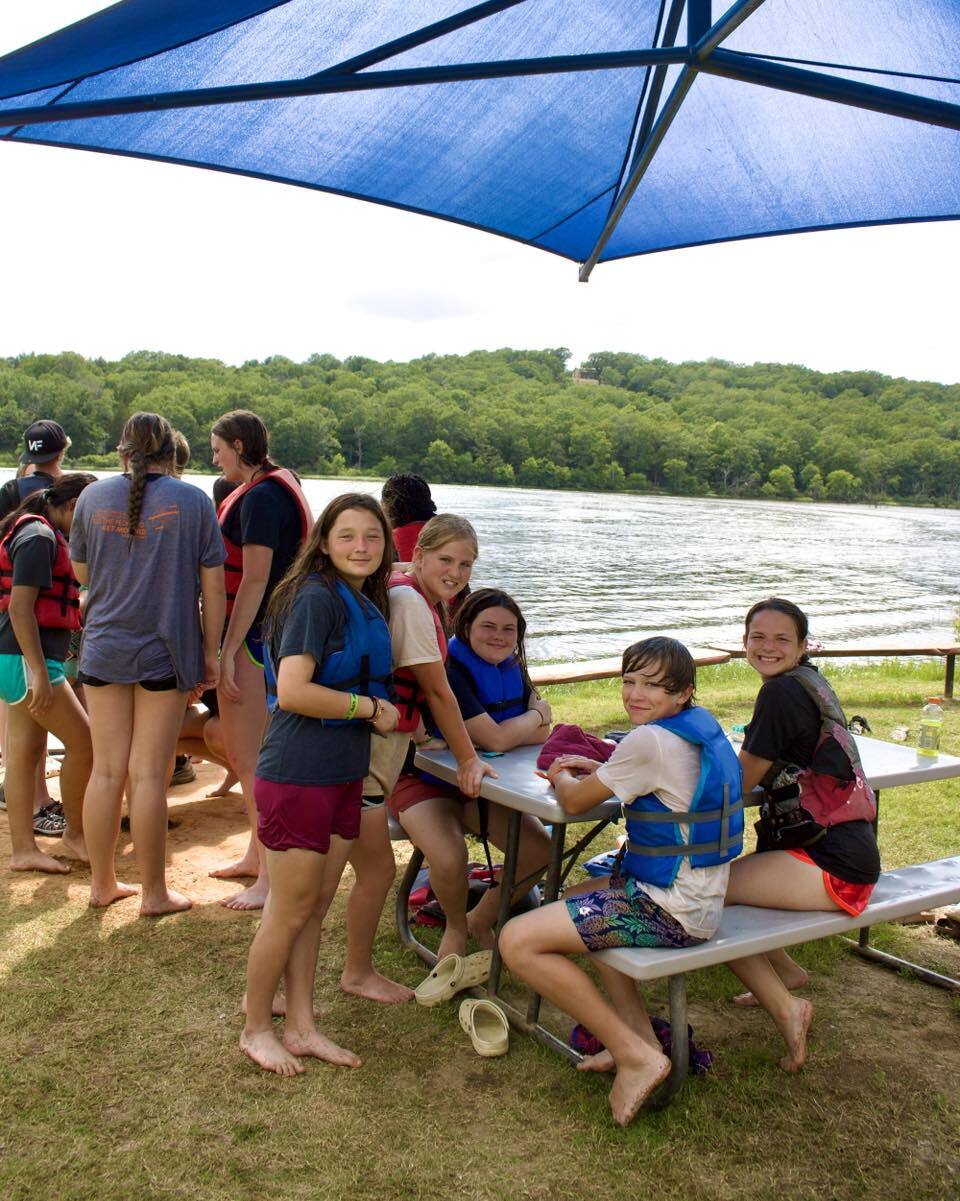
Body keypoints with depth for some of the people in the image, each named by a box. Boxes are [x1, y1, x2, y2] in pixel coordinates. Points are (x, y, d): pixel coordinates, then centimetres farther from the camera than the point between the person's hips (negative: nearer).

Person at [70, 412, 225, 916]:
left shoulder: (93, 497, 2)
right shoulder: (192, 500, -5)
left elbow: (81, 571, 14)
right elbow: (212, 585, -5)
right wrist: (211, 652, 2)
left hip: (103, 650, 3)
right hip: (166, 652, -3)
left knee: (105, 770, 11)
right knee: (148, 774, 2)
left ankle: (102, 884, 23)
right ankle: (154, 892, 13)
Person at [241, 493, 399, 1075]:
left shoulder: (368, 604, 10)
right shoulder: (316, 597, -17)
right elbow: (292, 692, -24)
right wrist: (371, 708, -16)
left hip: (344, 774, 8)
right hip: (298, 775, -8)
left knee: (317, 906, 16)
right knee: (291, 910, 5)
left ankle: (301, 1027, 30)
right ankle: (257, 1028, 25)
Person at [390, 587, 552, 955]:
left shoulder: (511, 669, 2)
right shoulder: (451, 671, -24)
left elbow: (541, 735, -4)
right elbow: (496, 739, -28)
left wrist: (503, 732, -22)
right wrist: (536, 714, -10)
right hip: (424, 782, -7)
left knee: (541, 850, -4)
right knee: (450, 859, -31)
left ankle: (481, 920, 21)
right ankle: (456, 928, 4)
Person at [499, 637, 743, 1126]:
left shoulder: (650, 741, -20)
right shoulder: (701, 725, 7)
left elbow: (574, 802, -10)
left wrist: (563, 777, 11)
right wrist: (596, 769, 12)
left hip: (670, 910, -10)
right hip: (698, 897, 10)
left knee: (518, 941, -12)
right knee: (578, 898, 33)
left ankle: (637, 1055, -5)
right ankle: (638, 1033, 21)